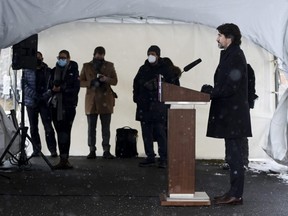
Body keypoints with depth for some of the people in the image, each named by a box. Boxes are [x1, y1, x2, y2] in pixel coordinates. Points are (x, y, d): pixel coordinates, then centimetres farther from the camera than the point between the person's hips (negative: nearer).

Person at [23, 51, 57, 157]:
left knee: (48, 126, -9)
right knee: (33, 127, 5)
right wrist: (34, 95, -15)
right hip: (31, 102, 2)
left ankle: (53, 150, -8)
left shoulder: (48, 71, 7)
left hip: (45, 102, -2)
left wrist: (45, 96, -15)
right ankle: (36, 150, 12)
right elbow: (24, 84, -2)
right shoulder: (26, 71, 8)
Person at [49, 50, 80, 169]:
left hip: (69, 105, -3)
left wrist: (61, 89, -11)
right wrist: (54, 88, -10)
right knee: (60, 131, 2)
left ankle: (64, 159, -7)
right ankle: (64, 159, 7)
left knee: (65, 131, -8)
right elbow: (50, 86, 12)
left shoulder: (73, 71, 2)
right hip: (56, 105, 4)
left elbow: (76, 88, -5)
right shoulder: (54, 71, 14)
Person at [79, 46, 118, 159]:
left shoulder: (109, 65, 10)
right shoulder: (86, 66, 9)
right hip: (91, 100, 0)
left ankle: (106, 151, 4)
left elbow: (115, 81, 7)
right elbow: (80, 82, 7)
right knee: (91, 128, 1)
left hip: (106, 100, 0)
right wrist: (91, 83, -12)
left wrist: (106, 79, -14)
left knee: (106, 127, 0)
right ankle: (92, 151, 7)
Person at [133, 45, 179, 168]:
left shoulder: (165, 69, 2)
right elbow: (136, 84, 20)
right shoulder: (143, 69, 14)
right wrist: (137, 98, 9)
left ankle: (163, 158, -3)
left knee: (160, 132, -8)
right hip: (144, 106, 5)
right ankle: (150, 157, 12)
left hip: (159, 106, -4)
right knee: (146, 133, 5)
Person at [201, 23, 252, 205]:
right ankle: (234, 192, 18)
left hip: (234, 114, -10)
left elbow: (231, 87, -20)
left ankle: (236, 195, -1)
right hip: (230, 113, 10)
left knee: (234, 154, -6)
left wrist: (211, 91, -10)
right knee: (233, 154, 12)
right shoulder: (229, 55, 17)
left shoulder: (236, 56, -13)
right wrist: (212, 91, 4)